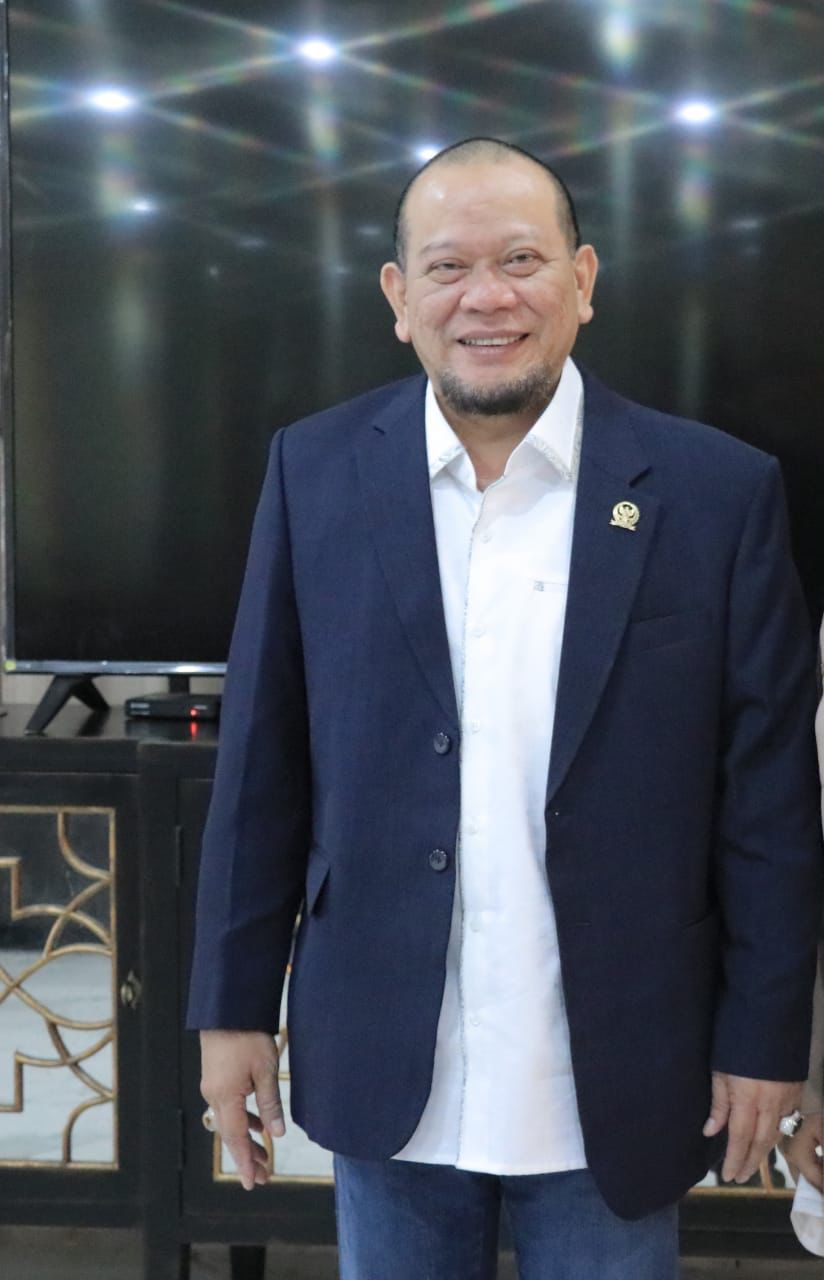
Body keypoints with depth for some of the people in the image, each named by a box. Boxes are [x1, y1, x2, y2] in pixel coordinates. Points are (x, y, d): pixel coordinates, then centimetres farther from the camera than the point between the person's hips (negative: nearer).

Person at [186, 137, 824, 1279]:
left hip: (617, 1091, -1)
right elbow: (261, 765, 0)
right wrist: (234, 1005, 2)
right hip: (385, 1081, 2)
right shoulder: (315, 471, -3)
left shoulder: (718, 490, -7)